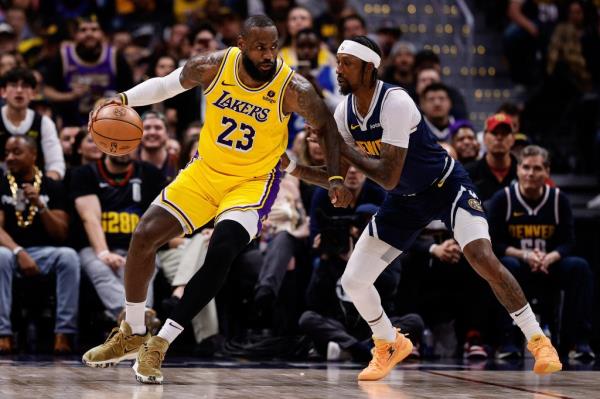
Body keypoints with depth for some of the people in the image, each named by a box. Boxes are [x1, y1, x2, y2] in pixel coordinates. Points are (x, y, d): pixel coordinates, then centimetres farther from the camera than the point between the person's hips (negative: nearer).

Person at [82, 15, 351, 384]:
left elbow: (327, 127, -6)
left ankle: (160, 343, -13)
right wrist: (123, 99, -13)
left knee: (221, 254, -26)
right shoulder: (213, 67, -15)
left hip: (254, 181, -3)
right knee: (144, 236, -5)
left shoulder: (293, 89, -22)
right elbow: (165, 85, 3)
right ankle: (132, 335, 15)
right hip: (205, 172, 4)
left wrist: (335, 179, -17)